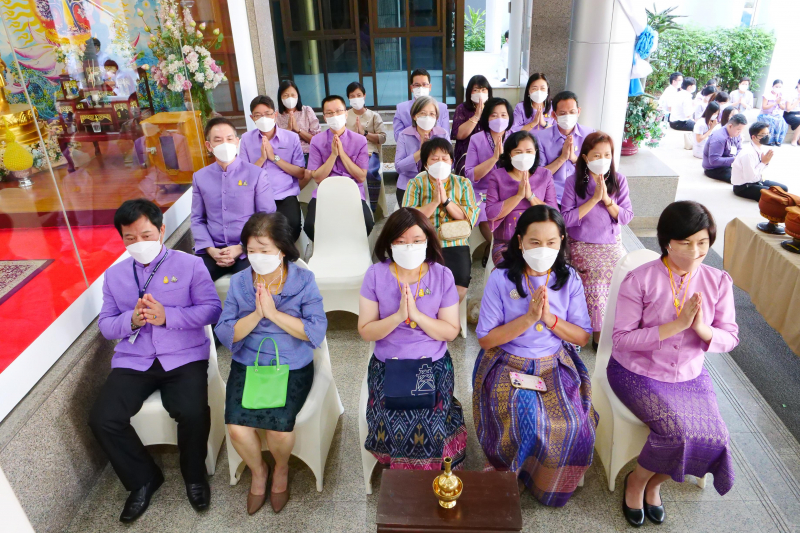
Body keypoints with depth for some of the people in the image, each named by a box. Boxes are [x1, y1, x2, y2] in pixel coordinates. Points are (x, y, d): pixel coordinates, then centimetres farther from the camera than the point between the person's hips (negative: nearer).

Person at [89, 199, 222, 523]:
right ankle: (143, 479, 11)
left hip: (184, 357, -4)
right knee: (102, 419, -15)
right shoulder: (114, 275, 12)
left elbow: (212, 310, -8)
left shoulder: (191, 264, 0)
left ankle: (194, 477, 6)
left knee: (193, 414, -27)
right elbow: (105, 324, 10)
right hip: (133, 360, 4)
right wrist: (131, 320, -13)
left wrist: (167, 316, -21)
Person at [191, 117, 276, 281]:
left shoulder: (257, 174, -1)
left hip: (247, 250, -2)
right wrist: (210, 249, -7)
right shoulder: (199, 177, 8)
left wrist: (241, 248, -11)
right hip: (214, 249, 2)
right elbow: (197, 219, 9)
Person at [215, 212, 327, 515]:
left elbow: (317, 333, -14)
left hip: (292, 367, -2)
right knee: (237, 428, -18)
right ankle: (258, 471, 18)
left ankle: (281, 469, 16)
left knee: (278, 427, -23)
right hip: (247, 365, 2)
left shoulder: (304, 280, -5)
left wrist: (274, 313, -20)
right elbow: (224, 334, -3)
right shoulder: (239, 281, 2)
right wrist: (256, 314, -19)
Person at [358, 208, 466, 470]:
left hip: (433, 365, 0)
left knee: (427, 426, -22)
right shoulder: (376, 275, -3)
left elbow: (451, 331, -5)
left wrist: (416, 314, -19)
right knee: (393, 425, -21)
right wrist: (398, 316, -21)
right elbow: (365, 331, -5)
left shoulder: (442, 276, -3)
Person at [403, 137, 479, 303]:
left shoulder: (463, 183, 11)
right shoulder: (416, 183, 6)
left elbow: (471, 218, -1)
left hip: (455, 244, 1)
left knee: (459, 288, -20)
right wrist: (434, 202, -16)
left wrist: (446, 200, -12)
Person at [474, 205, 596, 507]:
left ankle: (546, 483, 11)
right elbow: (486, 339, -9)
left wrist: (549, 318, -16)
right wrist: (529, 317, -19)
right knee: (520, 420, -28)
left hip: (555, 366, 3)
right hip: (508, 365, -2)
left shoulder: (569, 279, 0)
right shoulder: (501, 278, -9)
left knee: (573, 425, -20)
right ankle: (505, 471, 6)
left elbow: (583, 337, 2)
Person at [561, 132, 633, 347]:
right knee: (598, 273, -26)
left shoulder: (619, 180, 3)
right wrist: (594, 199, -16)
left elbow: (627, 217, 0)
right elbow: (566, 219, -13)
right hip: (582, 244, -3)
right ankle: (599, 333, -7)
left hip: (612, 242, 3)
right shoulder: (574, 181, -6)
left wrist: (607, 200, -15)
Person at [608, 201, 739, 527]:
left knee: (713, 438, -15)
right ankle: (637, 481, 8)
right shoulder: (639, 279, -16)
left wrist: (703, 329, -22)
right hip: (637, 373, -4)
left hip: (690, 376, 5)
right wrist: (676, 325, -26)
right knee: (678, 429, -25)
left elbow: (730, 338, 1)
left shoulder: (719, 282, -3)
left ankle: (652, 482, 16)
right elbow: (621, 339, -18)